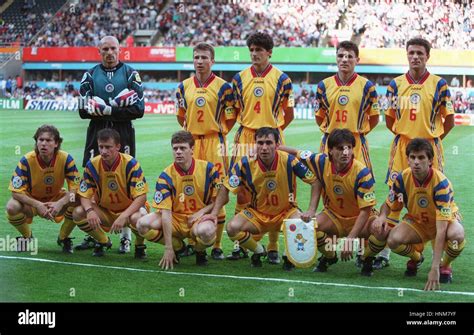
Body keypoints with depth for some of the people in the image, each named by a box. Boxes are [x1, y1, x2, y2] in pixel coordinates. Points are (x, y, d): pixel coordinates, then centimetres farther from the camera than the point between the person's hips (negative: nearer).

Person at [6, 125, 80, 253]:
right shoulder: (27, 160, -23)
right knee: (12, 207, -32)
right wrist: (38, 205, -36)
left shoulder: (66, 159, -21)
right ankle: (27, 237, 2)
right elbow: (16, 191, -23)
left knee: (77, 202, -29)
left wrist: (59, 204, -37)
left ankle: (63, 238, -1)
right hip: (31, 201, -1)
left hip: (56, 200, 1)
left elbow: (75, 188, -19)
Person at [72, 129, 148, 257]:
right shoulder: (92, 165, -11)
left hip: (130, 209, -4)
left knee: (138, 218, -39)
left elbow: (141, 197, -23)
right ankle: (103, 241, 6)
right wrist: (89, 211, -31)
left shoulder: (130, 164, -20)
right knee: (78, 213, -22)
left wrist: (123, 216, -36)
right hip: (104, 211, 4)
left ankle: (139, 244, -3)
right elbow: (84, 195, -8)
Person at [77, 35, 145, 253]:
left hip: (123, 133, -2)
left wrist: (105, 109, -12)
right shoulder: (90, 75, 9)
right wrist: (117, 106, -12)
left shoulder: (130, 74, 3)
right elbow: (84, 110, -2)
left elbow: (138, 110, -6)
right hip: (96, 132, 2)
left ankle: (126, 237, 3)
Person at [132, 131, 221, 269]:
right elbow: (166, 212, -15)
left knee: (206, 231, -39)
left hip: (199, 218, -2)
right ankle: (178, 246, 3)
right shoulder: (166, 176, -9)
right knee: (142, 224, -25)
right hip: (175, 218, 2)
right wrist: (168, 248, -20)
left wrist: (202, 212, -17)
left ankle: (200, 251, 2)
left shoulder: (208, 169, -7)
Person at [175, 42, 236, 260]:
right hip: (190, 142, 4)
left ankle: (217, 245, 1)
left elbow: (230, 119, 5)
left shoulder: (223, 87, 0)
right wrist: (191, 131, 12)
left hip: (214, 143, -4)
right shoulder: (184, 87, 11)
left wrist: (217, 133, 0)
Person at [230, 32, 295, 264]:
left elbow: (289, 115, 8)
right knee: (242, 190, 2)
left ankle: (273, 248, 4)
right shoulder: (240, 78, 8)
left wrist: (272, 130, 7)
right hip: (245, 138, 2)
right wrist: (249, 127, 12)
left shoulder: (281, 79, 1)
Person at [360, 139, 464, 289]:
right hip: (417, 221, 3)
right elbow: (389, 205, -1)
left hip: (446, 219, -3)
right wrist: (382, 216, -30)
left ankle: (445, 265, -4)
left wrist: (434, 268, -47)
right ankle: (416, 257, 8)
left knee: (456, 234, -39)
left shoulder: (441, 183, -32)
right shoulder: (403, 178, -19)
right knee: (393, 239, -28)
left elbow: (441, 229, -39)